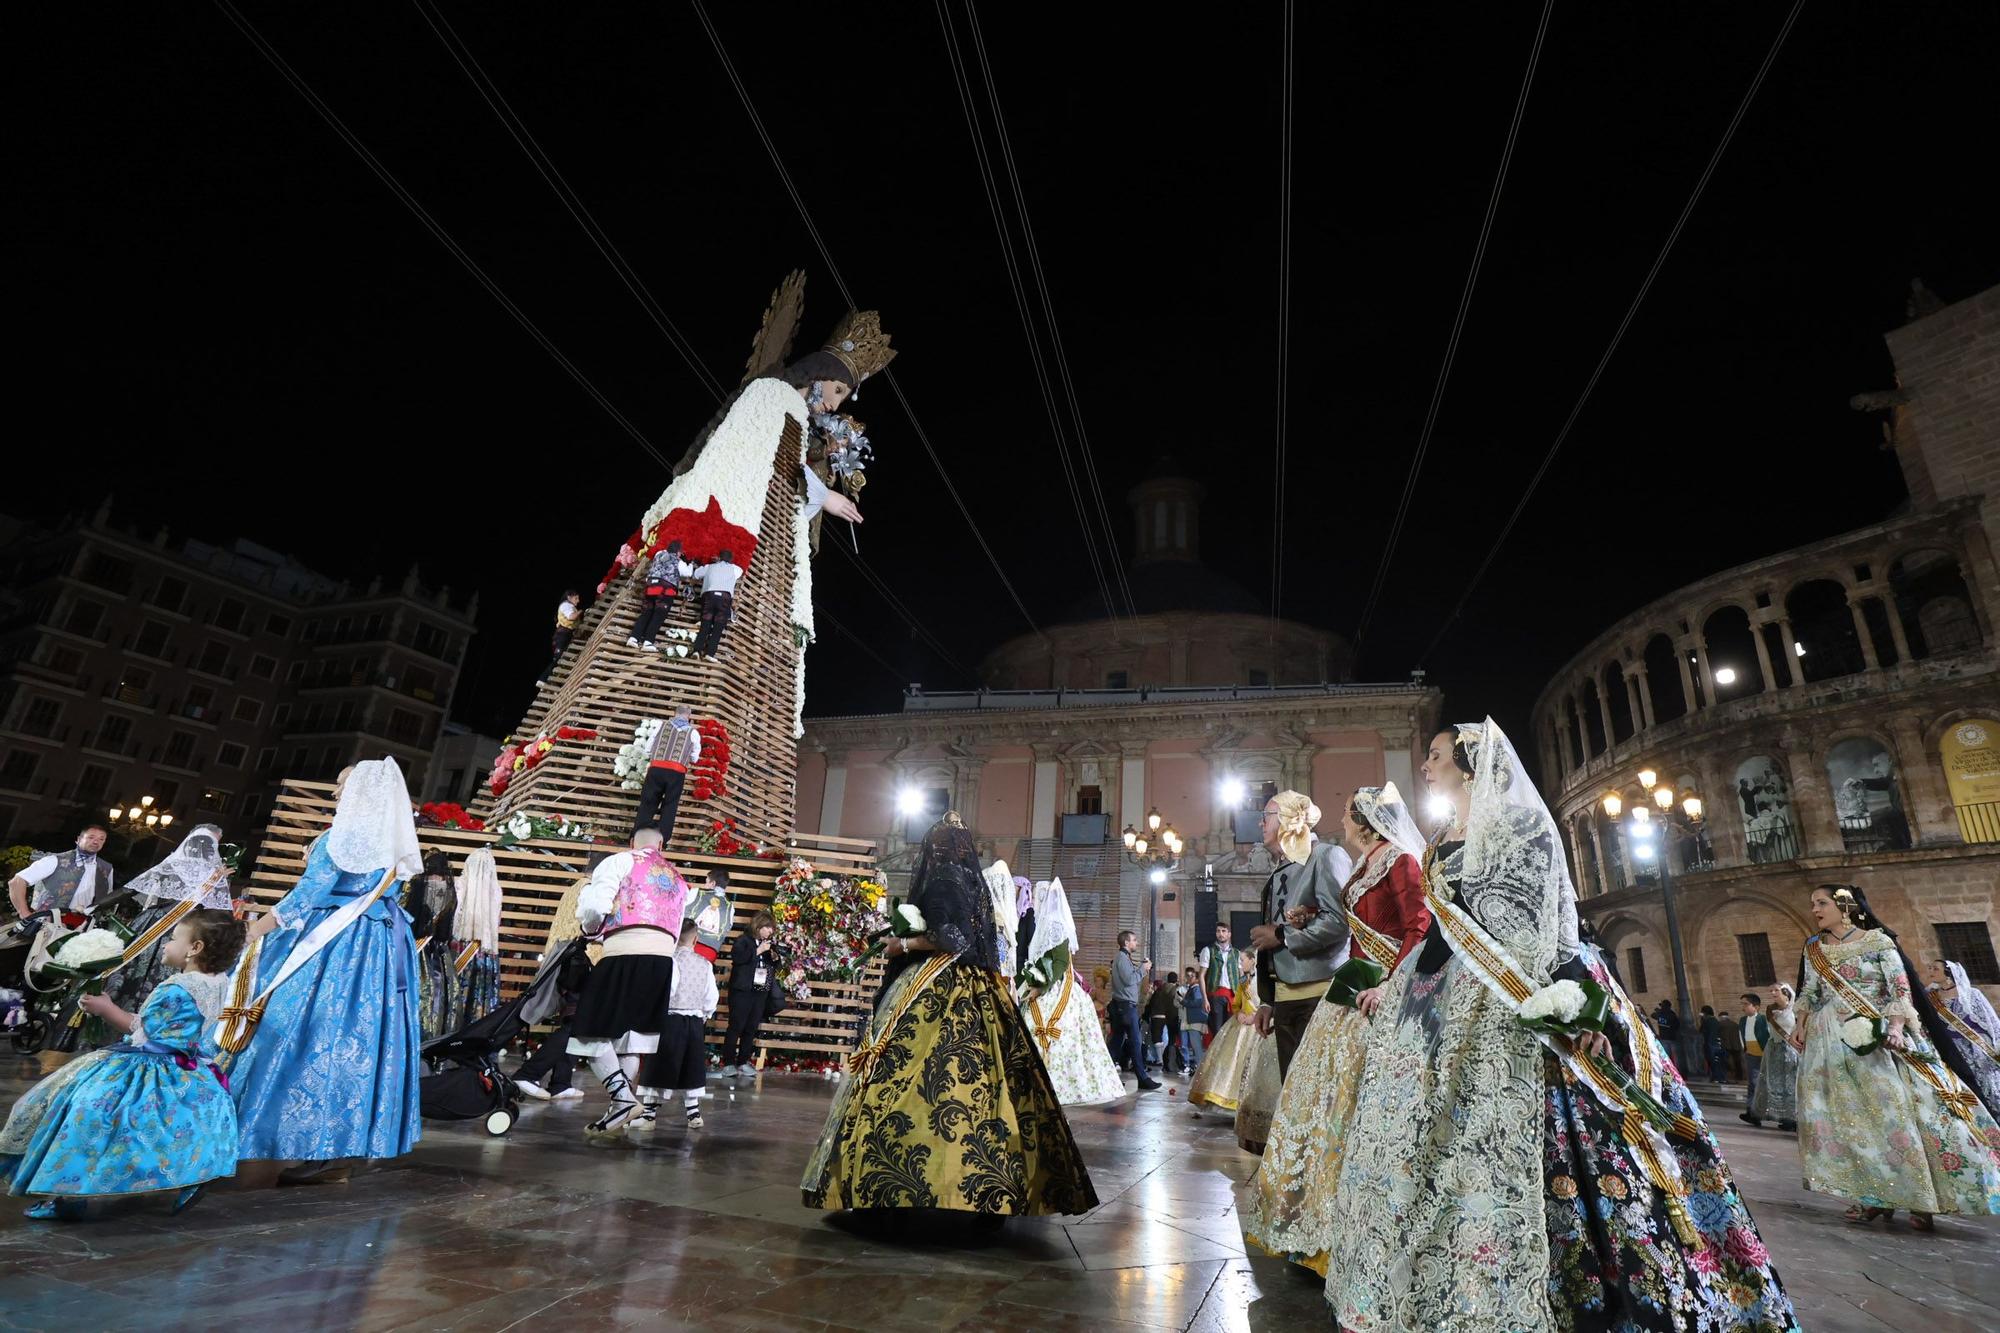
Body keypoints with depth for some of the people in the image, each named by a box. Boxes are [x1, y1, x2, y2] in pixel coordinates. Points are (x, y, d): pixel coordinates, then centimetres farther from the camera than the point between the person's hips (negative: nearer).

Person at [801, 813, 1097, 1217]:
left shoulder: (943, 878, -9)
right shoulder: (973, 882, 16)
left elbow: (951, 937, -20)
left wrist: (905, 945, -7)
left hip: (939, 987, -9)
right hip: (974, 990, 9)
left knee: (934, 1076, -8)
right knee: (972, 1071, 9)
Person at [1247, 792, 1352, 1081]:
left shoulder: (1326, 856, -3)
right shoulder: (1277, 874, 20)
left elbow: (1339, 919, -17)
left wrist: (1282, 936, -8)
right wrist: (1266, 1000, 18)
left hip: (1320, 992, -7)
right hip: (1283, 996, 7)